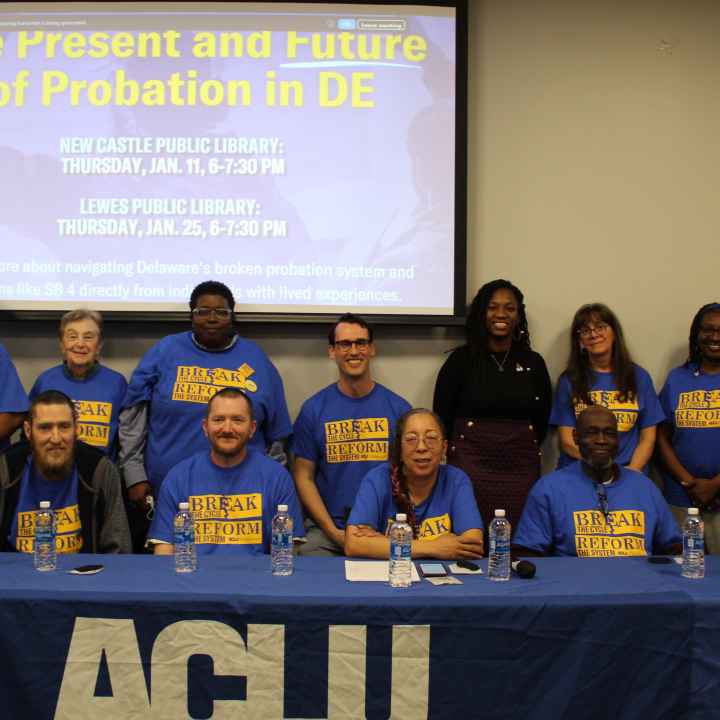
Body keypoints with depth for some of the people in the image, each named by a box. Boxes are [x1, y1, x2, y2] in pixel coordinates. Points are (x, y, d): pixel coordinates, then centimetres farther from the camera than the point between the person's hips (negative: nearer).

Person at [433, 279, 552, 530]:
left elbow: (542, 420, 17)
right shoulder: (462, 359, 3)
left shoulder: (533, 362, 10)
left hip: (521, 467, 2)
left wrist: (523, 449, 12)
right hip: (471, 464, -2)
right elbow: (441, 415, 5)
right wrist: (457, 454, 7)